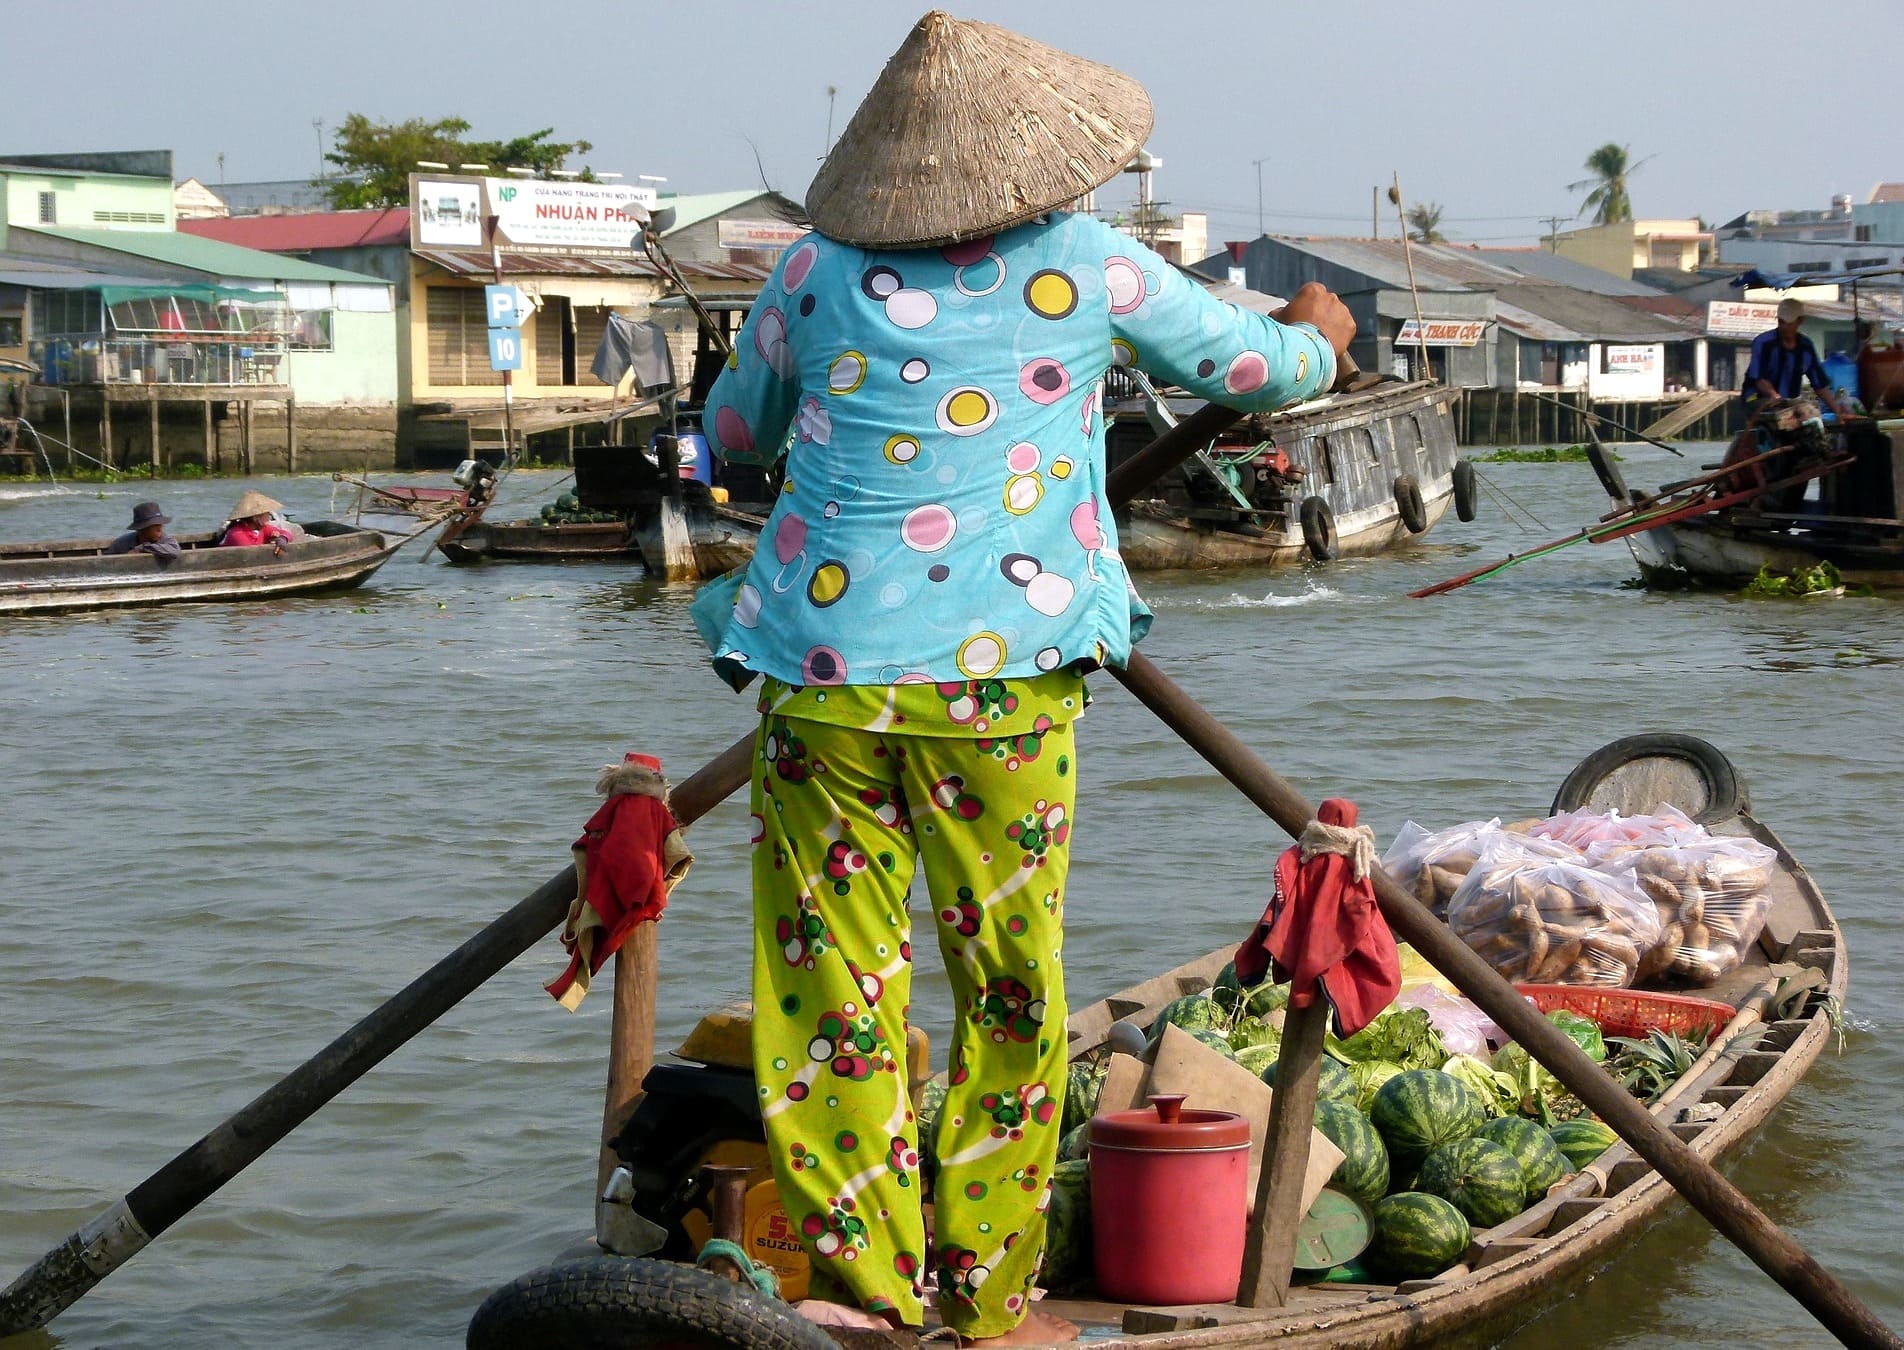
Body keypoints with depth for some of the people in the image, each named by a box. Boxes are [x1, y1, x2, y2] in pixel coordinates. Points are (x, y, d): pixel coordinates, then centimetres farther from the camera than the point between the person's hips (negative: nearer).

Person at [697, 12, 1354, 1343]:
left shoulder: (816, 272, 8)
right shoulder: (1092, 265, 3)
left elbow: (730, 433, 25)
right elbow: (1257, 368, 18)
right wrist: (1315, 332, 41)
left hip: (823, 670, 2)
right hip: (1000, 677, -2)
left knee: (834, 986, 8)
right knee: (1010, 986, 9)